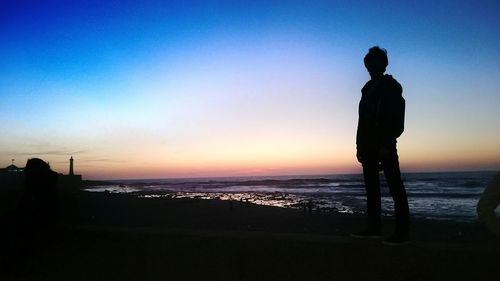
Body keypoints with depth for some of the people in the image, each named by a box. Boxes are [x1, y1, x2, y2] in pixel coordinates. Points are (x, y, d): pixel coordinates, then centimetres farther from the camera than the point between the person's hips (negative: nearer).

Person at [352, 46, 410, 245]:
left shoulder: (391, 87, -1)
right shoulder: (368, 89, 19)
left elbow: (396, 119, -10)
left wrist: (387, 145, -19)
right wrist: (360, 145, 11)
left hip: (384, 145, -7)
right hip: (369, 146, 8)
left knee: (395, 188, -6)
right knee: (371, 188, 8)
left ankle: (402, 232, -3)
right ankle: (374, 228, 16)